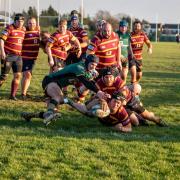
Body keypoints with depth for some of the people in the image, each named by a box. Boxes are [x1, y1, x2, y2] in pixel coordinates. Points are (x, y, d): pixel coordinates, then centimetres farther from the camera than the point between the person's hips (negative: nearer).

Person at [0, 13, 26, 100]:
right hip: (8, 55, -6)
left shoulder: (23, 29, 10)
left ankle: (13, 95, 7)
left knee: (18, 75, 1)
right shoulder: (10, 28, -10)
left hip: (18, 56, 6)